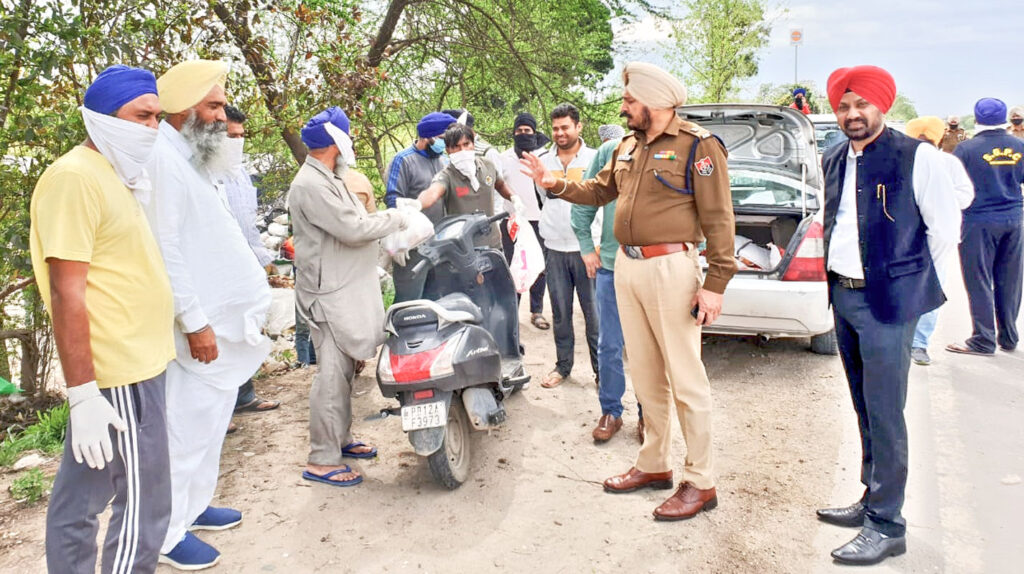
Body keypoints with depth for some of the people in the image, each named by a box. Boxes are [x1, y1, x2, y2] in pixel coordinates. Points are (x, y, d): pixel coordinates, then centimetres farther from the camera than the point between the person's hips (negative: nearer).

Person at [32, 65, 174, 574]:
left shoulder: (112, 176, 16)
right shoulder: (75, 177, -14)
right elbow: (67, 293, -19)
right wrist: (83, 393, -21)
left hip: (138, 364, 9)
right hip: (120, 377, -9)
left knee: (79, 498, 18)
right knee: (142, 508, -1)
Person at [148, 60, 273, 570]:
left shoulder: (190, 158, 16)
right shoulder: (162, 159, -16)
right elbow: (164, 251, -22)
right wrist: (194, 323, -21)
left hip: (220, 318, 10)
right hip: (198, 326, -10)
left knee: (209, 419, 18)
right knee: (185, 427, -1)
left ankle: (194, 505, 32)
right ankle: (167, 533, 12)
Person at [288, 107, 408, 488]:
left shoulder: (328, 180, 17)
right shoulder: (311, 185, -18)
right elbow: (353, 230, -22)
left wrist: (391, 218, 9)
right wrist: (395, 218, -10)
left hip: (348, 290, 11)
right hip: (331, 294, -11)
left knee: (344, 370, 17)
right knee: (332, 375, -7)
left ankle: (341, 439, 30)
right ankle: (321, 460, 0)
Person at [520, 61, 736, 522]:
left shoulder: (697, 145, -9)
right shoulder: (628, 147, 15)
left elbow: (718, 218, -13)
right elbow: (599, 191, 24)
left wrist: (715, 283, -18)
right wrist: (555, 185, 11)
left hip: (671, 269, -8)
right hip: (627, 267, 8)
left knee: (686, 379, -1)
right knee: (645, 374, 15)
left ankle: (701, 483, 9)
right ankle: (655, 465, 29)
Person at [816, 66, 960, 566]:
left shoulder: (917, 158, -10)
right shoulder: (834, 162, 9)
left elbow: (945, 228, -6)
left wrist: (920, 290, 0)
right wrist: (835, 277, 14)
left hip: (887, 304, -6)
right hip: (843, 296, 7)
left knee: (884, 415, -3)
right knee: (865, 411, 16)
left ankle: (887, 525, 8)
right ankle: (873, 500, 29)